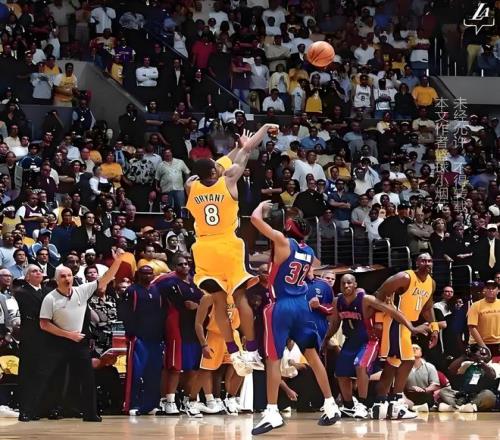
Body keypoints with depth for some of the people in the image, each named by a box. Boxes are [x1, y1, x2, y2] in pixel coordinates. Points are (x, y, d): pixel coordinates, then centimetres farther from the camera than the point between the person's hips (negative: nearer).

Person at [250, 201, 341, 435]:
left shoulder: (282, 241, -9)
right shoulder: (309, 251, 10)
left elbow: (255, 218, -10)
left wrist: (262, 206, 8)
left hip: (282, 306, -6)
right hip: (302, 304, 6)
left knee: (273, 358, -5)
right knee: (312, 355, 14)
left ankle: (272, 413, -12)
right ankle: (331, 406, 16)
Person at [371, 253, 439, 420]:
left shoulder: (431, 283, 7)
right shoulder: (405, 277, -18)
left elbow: (427, 308, 22)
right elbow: (380, 294, -18)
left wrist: (434, 328, 12)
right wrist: (378, 321, -21)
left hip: (408, 324, 9)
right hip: (395, 323, -9)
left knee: (393, 362, 10)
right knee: (408, 360, -13)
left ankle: (381, 404, 14)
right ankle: (395, 403, -8)